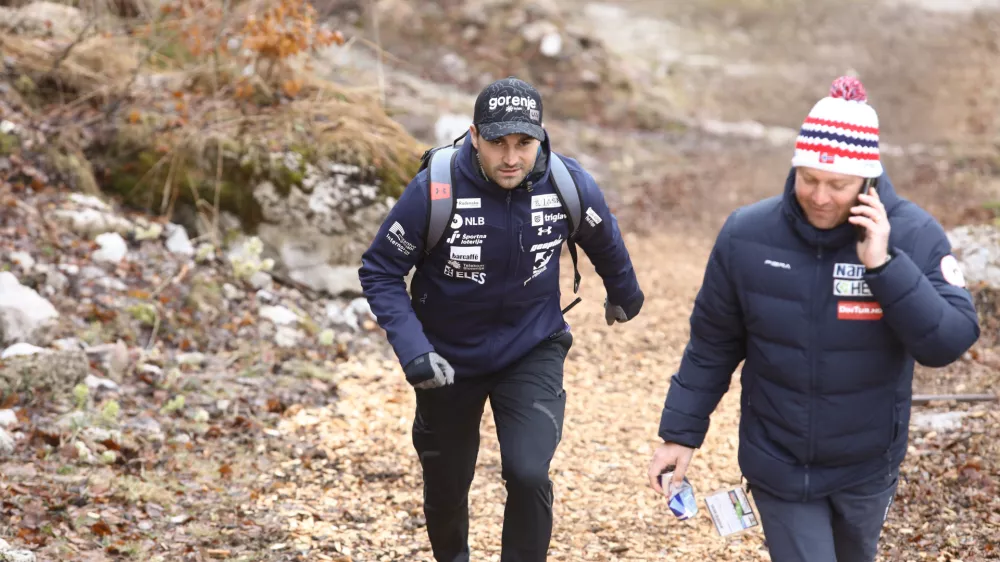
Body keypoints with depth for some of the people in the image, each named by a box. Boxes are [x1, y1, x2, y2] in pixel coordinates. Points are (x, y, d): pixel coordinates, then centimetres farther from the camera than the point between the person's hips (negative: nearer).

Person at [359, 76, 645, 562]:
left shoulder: (569, 185, -18)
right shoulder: (435, 190, -26)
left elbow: (604, 241, 6)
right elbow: (378, 271, -15)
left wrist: (623, 293, 23)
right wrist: (411, 349, -27)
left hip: (533, 352, 0)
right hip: (450, 360, 0)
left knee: (528, 474, -20)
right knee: (446, 488, 17)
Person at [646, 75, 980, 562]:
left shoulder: (914, 235, -17)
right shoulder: (747, 234, -14)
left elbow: (951, 343, -23)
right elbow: (712, 344, -2)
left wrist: (884, 265, -32)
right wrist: (681, 433, 0)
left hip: (866, 468, 1)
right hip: (778, 466, -1)